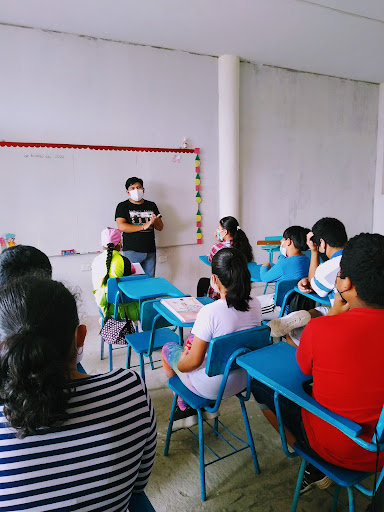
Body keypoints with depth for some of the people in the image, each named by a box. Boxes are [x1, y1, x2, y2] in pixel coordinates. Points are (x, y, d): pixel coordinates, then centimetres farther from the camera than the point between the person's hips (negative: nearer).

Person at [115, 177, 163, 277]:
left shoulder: (151, 205, 14)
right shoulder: (123, 206, 3)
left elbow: (160, 227, 14)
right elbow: (121, 226, -12)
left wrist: (154, 221, -10)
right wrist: (144, 226, -17)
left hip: (150, 251, 4)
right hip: (131, 251, -4)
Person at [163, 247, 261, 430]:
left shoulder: (209, 312, -32)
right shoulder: (255, 305, -13)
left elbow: (194, 361, -22)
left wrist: (179, 365, -3)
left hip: (211, 387, -6)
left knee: (168, 348, 19)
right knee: (191, 346, 27)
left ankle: (185, 408, 31)